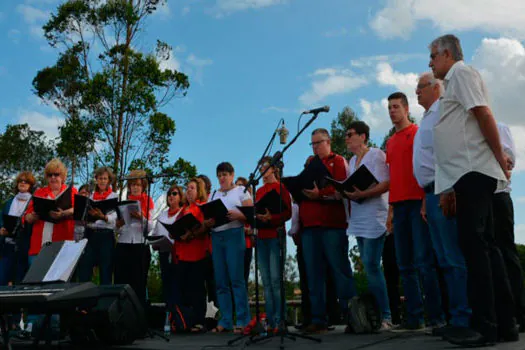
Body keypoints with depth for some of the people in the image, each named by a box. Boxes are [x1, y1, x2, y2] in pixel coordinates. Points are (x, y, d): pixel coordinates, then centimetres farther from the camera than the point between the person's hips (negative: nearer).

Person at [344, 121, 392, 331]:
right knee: (369, 266, 8)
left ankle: (385, 316, -5)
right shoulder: (352, 161, 19)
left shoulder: (376, 155, -5)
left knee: (371, 265, -13)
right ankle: (374, 313, 14)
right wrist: (345, 193, 1)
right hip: (359, 220, 8)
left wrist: (361, 194, -23)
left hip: (374, 218, -8)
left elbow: (386, 184, -15)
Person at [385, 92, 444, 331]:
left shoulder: (419, 133, 2)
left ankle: (436, 317, -2)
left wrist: (426, 200, -14)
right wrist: (391, 208, 15)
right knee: (405, 265, 5)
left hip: (417, 202, -6)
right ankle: (414, 317, 10)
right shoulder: (390, 143, 20)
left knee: (424, 262, -8)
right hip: (399, 205, 6)